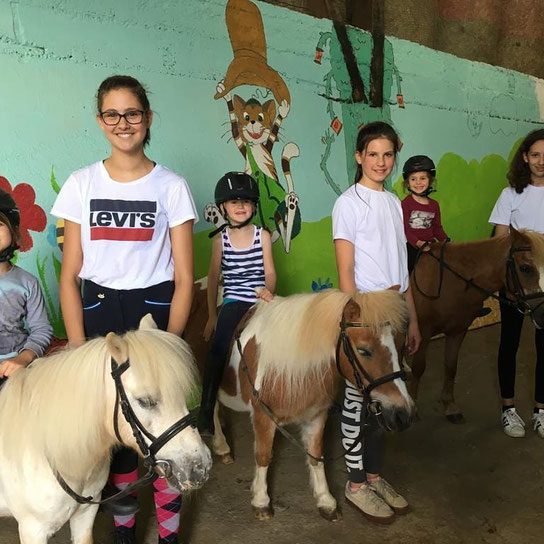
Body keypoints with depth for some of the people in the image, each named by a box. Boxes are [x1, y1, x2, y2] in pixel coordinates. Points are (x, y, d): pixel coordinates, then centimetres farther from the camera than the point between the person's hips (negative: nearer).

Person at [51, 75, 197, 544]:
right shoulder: (82, 184, 3)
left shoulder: (170, 186, -2)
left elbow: (184, 278, -3)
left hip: (155, 310, -1)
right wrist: (78, 345, -5)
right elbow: (70, 275, 3)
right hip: (99, 312, 2)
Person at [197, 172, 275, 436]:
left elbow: (269, 271, -1)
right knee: (218, 352, -18)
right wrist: (212, 315, 8)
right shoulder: (221, 239, 3)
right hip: (233, 303, -1)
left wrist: (267, 290, -24)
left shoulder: (262, 235, 3)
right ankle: (206, 412, -11)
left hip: (260, 302, 1)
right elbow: (213, 277, 7)